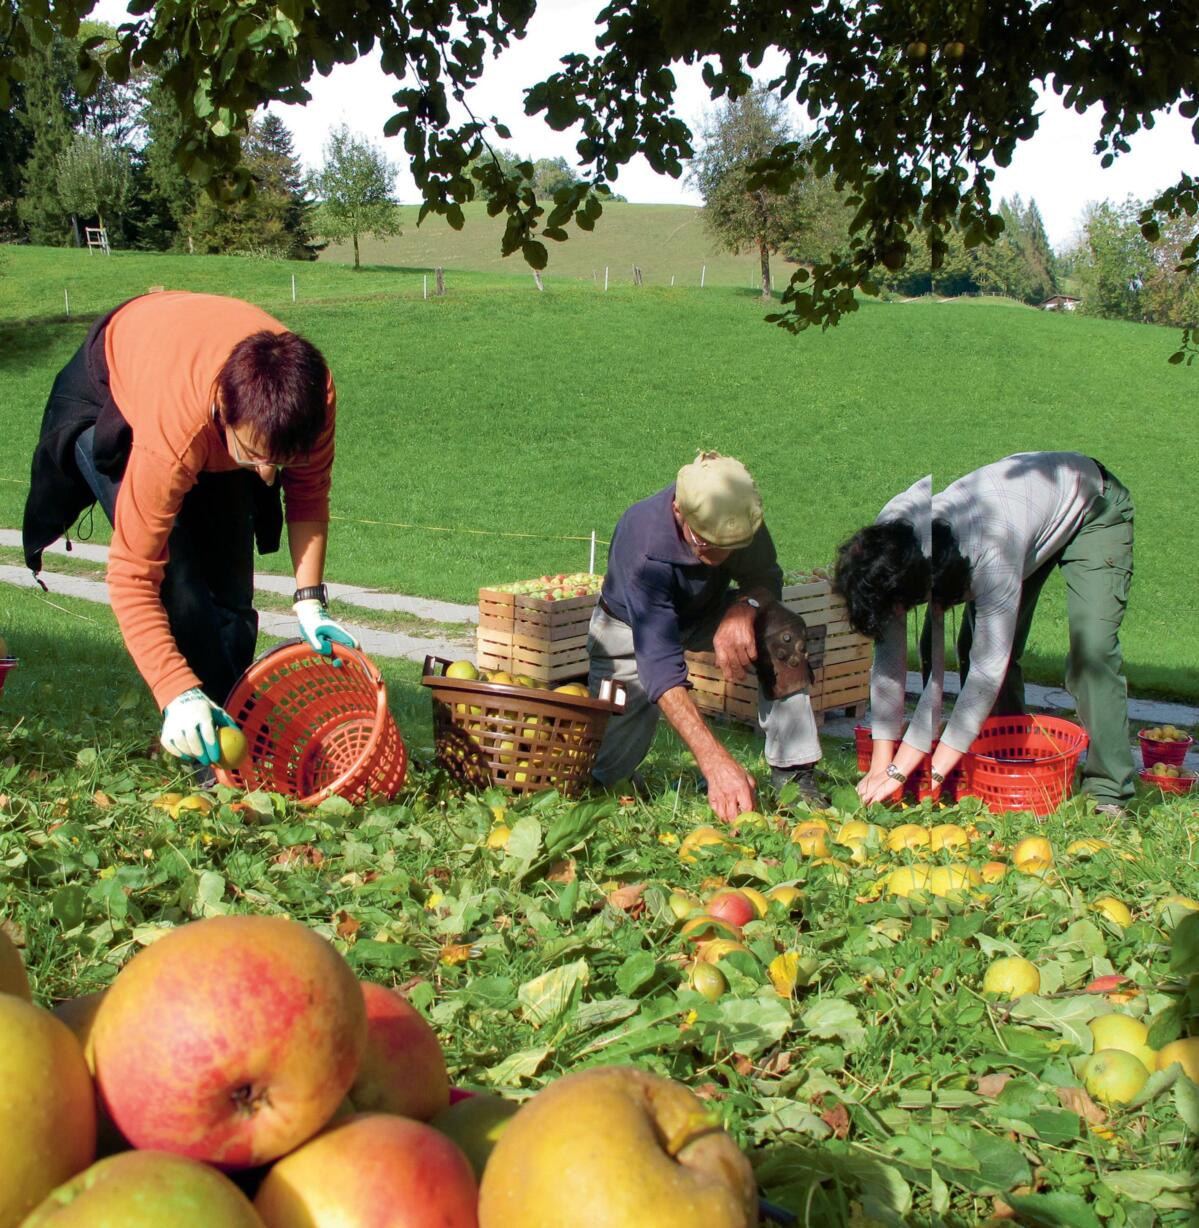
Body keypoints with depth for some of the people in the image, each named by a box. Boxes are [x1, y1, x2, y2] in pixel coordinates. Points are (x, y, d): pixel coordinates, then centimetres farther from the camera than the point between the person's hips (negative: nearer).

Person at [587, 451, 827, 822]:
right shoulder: (643, 547, -42)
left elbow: (765, 578, -15)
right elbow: (661, 666, -48)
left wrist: (745, 607, -41)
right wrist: (716, 763, -58)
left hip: (706, 611, 4)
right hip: (630, 627, -3)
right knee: (603, 766, -12)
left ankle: (793, 773, -20)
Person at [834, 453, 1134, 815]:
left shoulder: (992, 556, -43)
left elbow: (988, 671, -40)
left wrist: (934, 775, -38)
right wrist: (884, 767, -22)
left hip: (1092, 509, -6)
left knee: (1091, 650, -20)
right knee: (975, 647, -4)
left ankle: (1107, 794, -12)